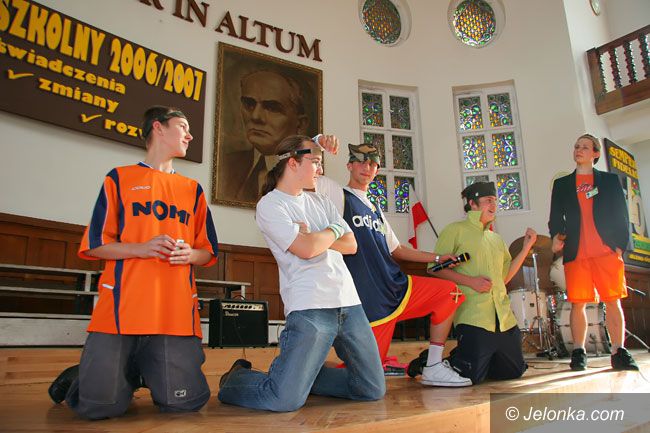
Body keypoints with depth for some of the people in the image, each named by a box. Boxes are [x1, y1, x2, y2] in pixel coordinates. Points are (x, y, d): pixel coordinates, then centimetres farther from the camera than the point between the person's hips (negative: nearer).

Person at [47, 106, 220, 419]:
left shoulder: (193, 189, 18)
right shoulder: (120, 178, 11)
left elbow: (208, 253, 17)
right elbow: (95, 246, 6)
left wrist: (190, 254, -6)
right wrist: (142, 248, -11)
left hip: (176, 312, 3)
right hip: (121, 308, -2)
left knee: (185, 402, -9)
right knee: (100, 406, -10)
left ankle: (146, 370, 24)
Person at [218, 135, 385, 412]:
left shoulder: (320, 201, 19)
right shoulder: (269, 205, -3)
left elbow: (351, 244, 12)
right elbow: (307, 249, -16)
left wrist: (315, 238, -4)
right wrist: (333, 230, 3)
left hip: (349, 301, 7)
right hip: (310, 307, -7)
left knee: (373, 389, 10)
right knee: (286, 400, -16)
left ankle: (304, 374, 26)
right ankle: (237, 379, 16)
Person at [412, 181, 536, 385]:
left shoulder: (497, 239, 21)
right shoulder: (456, 230, -1)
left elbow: (505, 276, 22)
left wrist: (526, 247, 15)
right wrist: (470, 281, -17)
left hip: (503, 317, 7)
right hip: (473, 316, -7)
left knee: (514, 371, 13)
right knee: (472, 376, -11)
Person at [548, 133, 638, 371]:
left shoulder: (610, 180, 15)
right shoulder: (561, 184, 18)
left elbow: (621, 215, 10)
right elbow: (555, 217, 12)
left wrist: (621, 244, -3)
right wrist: (556, 235, -9)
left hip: (607, 251, 0)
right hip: (575, 253, 0)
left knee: (613, 302, -2)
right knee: (578, 304, 0)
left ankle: (619, 352, 5)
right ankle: (578, 352, 6)